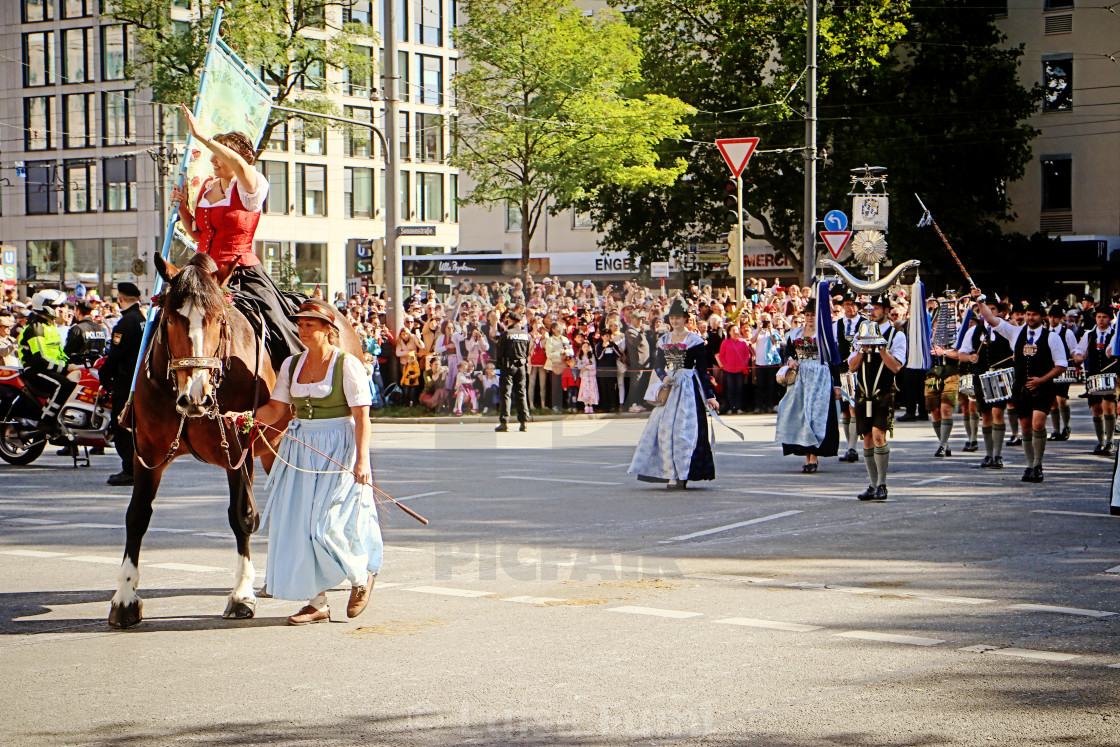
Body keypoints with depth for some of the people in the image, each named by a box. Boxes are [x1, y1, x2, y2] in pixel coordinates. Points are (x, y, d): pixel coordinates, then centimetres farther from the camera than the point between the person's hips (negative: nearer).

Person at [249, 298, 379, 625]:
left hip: (337, 448, -6)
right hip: (299, 448, 6)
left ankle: (362, 575, 18)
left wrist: (362, 459, -21)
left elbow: (362, 417, -12)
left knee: (326, 526, -10)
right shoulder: (291, 365, 10)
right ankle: (317, 602, 12)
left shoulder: (348, 365, -8)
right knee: (298, 526, 3)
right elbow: (277, 409, 11)